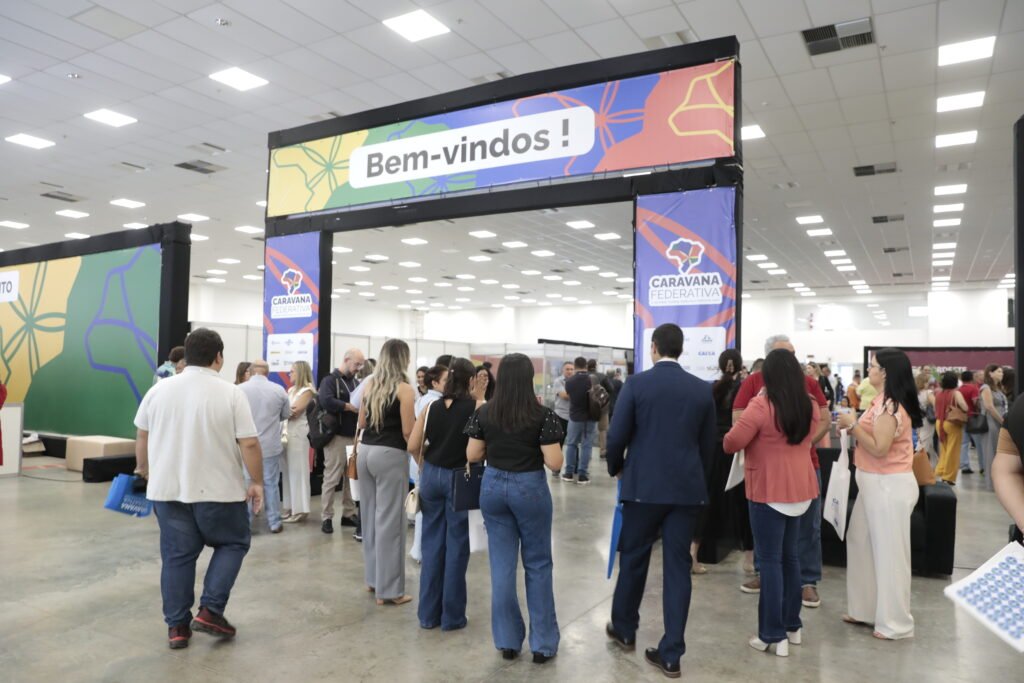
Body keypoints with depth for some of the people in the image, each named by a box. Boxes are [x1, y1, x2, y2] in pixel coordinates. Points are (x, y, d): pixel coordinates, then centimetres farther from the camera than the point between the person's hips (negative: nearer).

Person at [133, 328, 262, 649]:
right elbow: (249, 444, -12)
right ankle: (210, 611, 6)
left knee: (176, 555, 12)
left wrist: (145, 472, 25)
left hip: (167, 489, 4)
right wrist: (257, 483, -1)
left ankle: (177, 626, 16)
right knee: (233, 543, 14)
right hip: (218, 490, -4)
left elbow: (142, 437, 12)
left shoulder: (159, 389, 3)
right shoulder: (231, 393, -10)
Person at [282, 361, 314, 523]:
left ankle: (299, 509, 4)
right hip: (287, 432, 7)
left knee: (297, 470, -2)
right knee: (288, 471, 9)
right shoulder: (291, 390, 16)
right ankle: (290, 506, 17)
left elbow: (295, 412, -13)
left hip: (299, 433, -7)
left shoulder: (307, 391, -6)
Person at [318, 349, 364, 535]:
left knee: (352, 477, 11)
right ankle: (326, 517, 6)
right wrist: (351, 407, -19)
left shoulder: (354, 382, 15)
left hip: (354, 436, 7)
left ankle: (348, 514, 20)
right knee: (331, 478, -2)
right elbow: (326, 401, -25)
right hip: (337, 436, -7)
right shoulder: (330, 380, -7)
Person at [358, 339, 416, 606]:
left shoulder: (370, 385, 9)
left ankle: (373, 578, 27)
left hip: (366, 451, 7)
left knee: (370, 515, 15)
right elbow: (408, 431, -13)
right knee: (389, 521, -1)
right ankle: (388, 589, 6)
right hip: (390, 455, -7)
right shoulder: (404, 389, -9)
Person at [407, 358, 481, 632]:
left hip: (431, 475, 4)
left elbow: (413, 446, -1)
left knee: (431, 543, 14)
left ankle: (428, 613, 23)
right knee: (456, 546, 8)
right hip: (459, 477, -4)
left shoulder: (432, 407, 3)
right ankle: (452, 616, 18)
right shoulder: (477, 407, -8)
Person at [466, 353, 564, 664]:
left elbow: (472, 456, 1)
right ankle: (543, 643, 18)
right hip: (530, 488, -3)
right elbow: (555, 463, -14)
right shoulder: (543, 415, -13)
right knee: (538, 564, 11)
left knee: (502, 564, 11)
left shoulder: (483, 413, -3)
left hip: (493, 487, 3)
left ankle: (507, 641, 21)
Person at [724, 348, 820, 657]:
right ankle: (793, 625, 28)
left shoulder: (761, 405, -18)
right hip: (800, 488, 7)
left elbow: (731, 443, -14)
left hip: (769, 491, -7)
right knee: (791, 557, 17)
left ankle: (774, 636, 6)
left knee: (770, 560, 0)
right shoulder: (810, 406, 3)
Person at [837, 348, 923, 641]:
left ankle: (895, 622, 13)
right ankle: (866, 609, 27)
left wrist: (852, 425, -18)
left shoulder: (889, 406, -19)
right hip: (876, 483, 10)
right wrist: (854, 426, 2)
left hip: (890, 486, -10)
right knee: (861, 543, 16)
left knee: (889, 552, 0)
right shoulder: (884, 402, 11)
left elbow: (879, 448, -24)